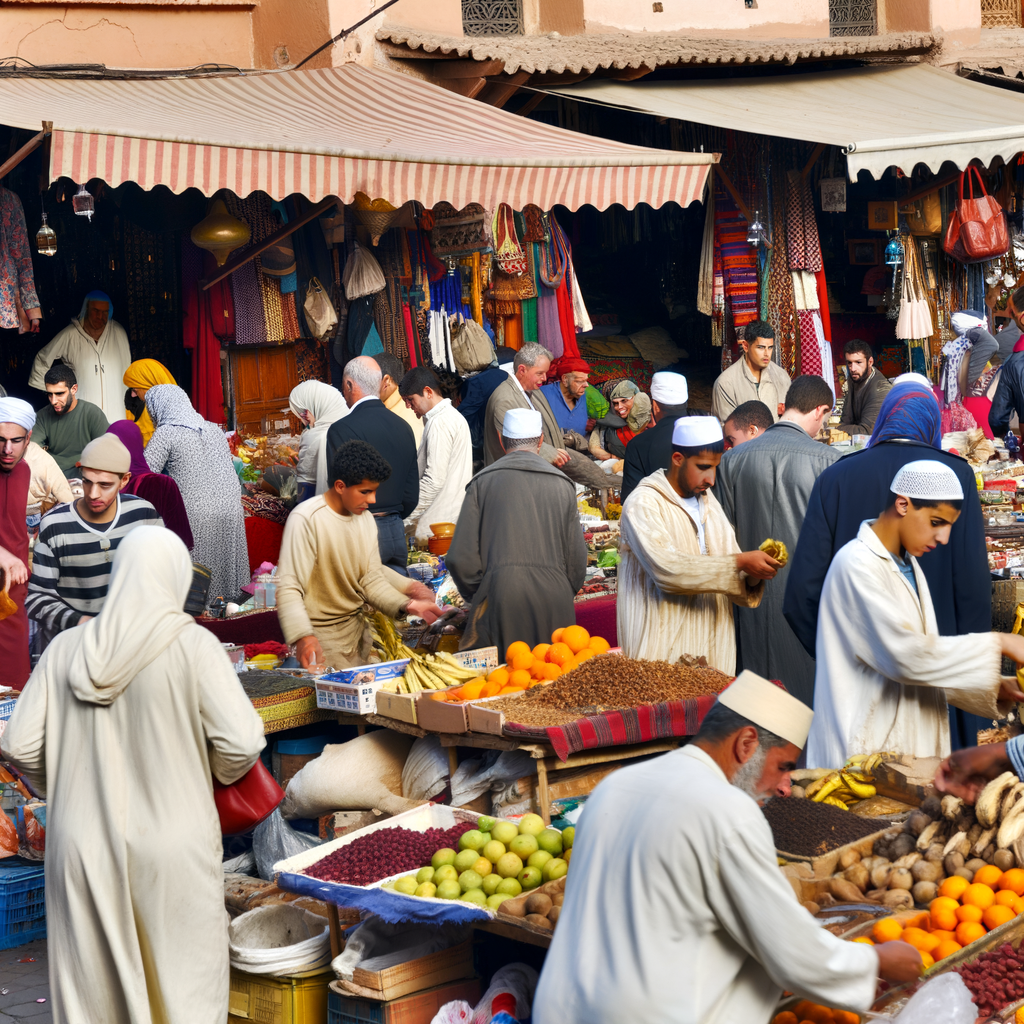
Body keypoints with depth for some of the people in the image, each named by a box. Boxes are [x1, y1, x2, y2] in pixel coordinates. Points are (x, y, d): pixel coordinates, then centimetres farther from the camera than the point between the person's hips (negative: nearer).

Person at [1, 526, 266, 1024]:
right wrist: (212, 774, 7)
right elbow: (241, 742, -14)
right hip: (170, 845, -3)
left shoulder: (65, 649, 0)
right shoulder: (191, 645, -9)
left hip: (83, 847, 3)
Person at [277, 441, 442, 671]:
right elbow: (289, 588, -23)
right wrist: (303, 637, -38)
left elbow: (371, 580, 7)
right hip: (321, 638, -7)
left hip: (358, 630, 7)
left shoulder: (365, 520, 8)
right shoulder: (306, 520, -18)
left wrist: (407, 605, -10)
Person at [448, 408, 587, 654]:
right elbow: (577, 559, 11)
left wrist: (477, 597, 16)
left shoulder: (482, 482, 5)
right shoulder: (562, 484, 11)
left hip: (500, 598, -2)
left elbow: (460, 558, 1)